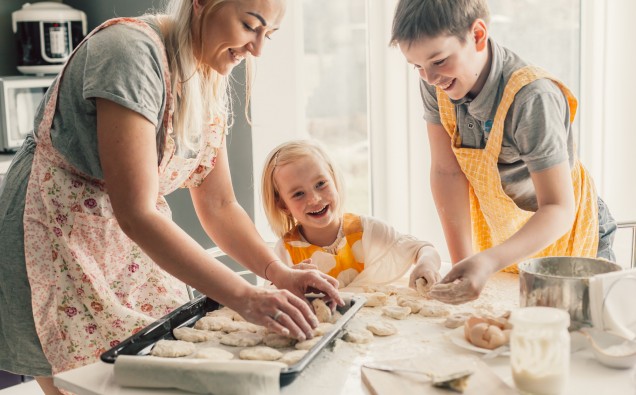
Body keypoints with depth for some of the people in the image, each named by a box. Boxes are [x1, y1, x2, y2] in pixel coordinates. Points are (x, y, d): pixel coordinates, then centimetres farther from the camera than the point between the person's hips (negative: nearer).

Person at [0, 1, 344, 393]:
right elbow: (136, 214, -30)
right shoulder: (132, 49, -24)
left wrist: (278, 273, -11)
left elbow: (219, 205, 5)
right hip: (59, 242, -7)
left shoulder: (213, 84, 2)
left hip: (139, 251, 8)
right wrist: (245, 297, -33)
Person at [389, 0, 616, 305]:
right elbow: (447, 172, -14)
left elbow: (559, 209, -35)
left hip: (561, 233, -4)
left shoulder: (532, 98, -33)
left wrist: (490, 262, -51)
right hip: (497, 234, 4)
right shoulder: (434, 84, -16)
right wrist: (462, 263, -19)